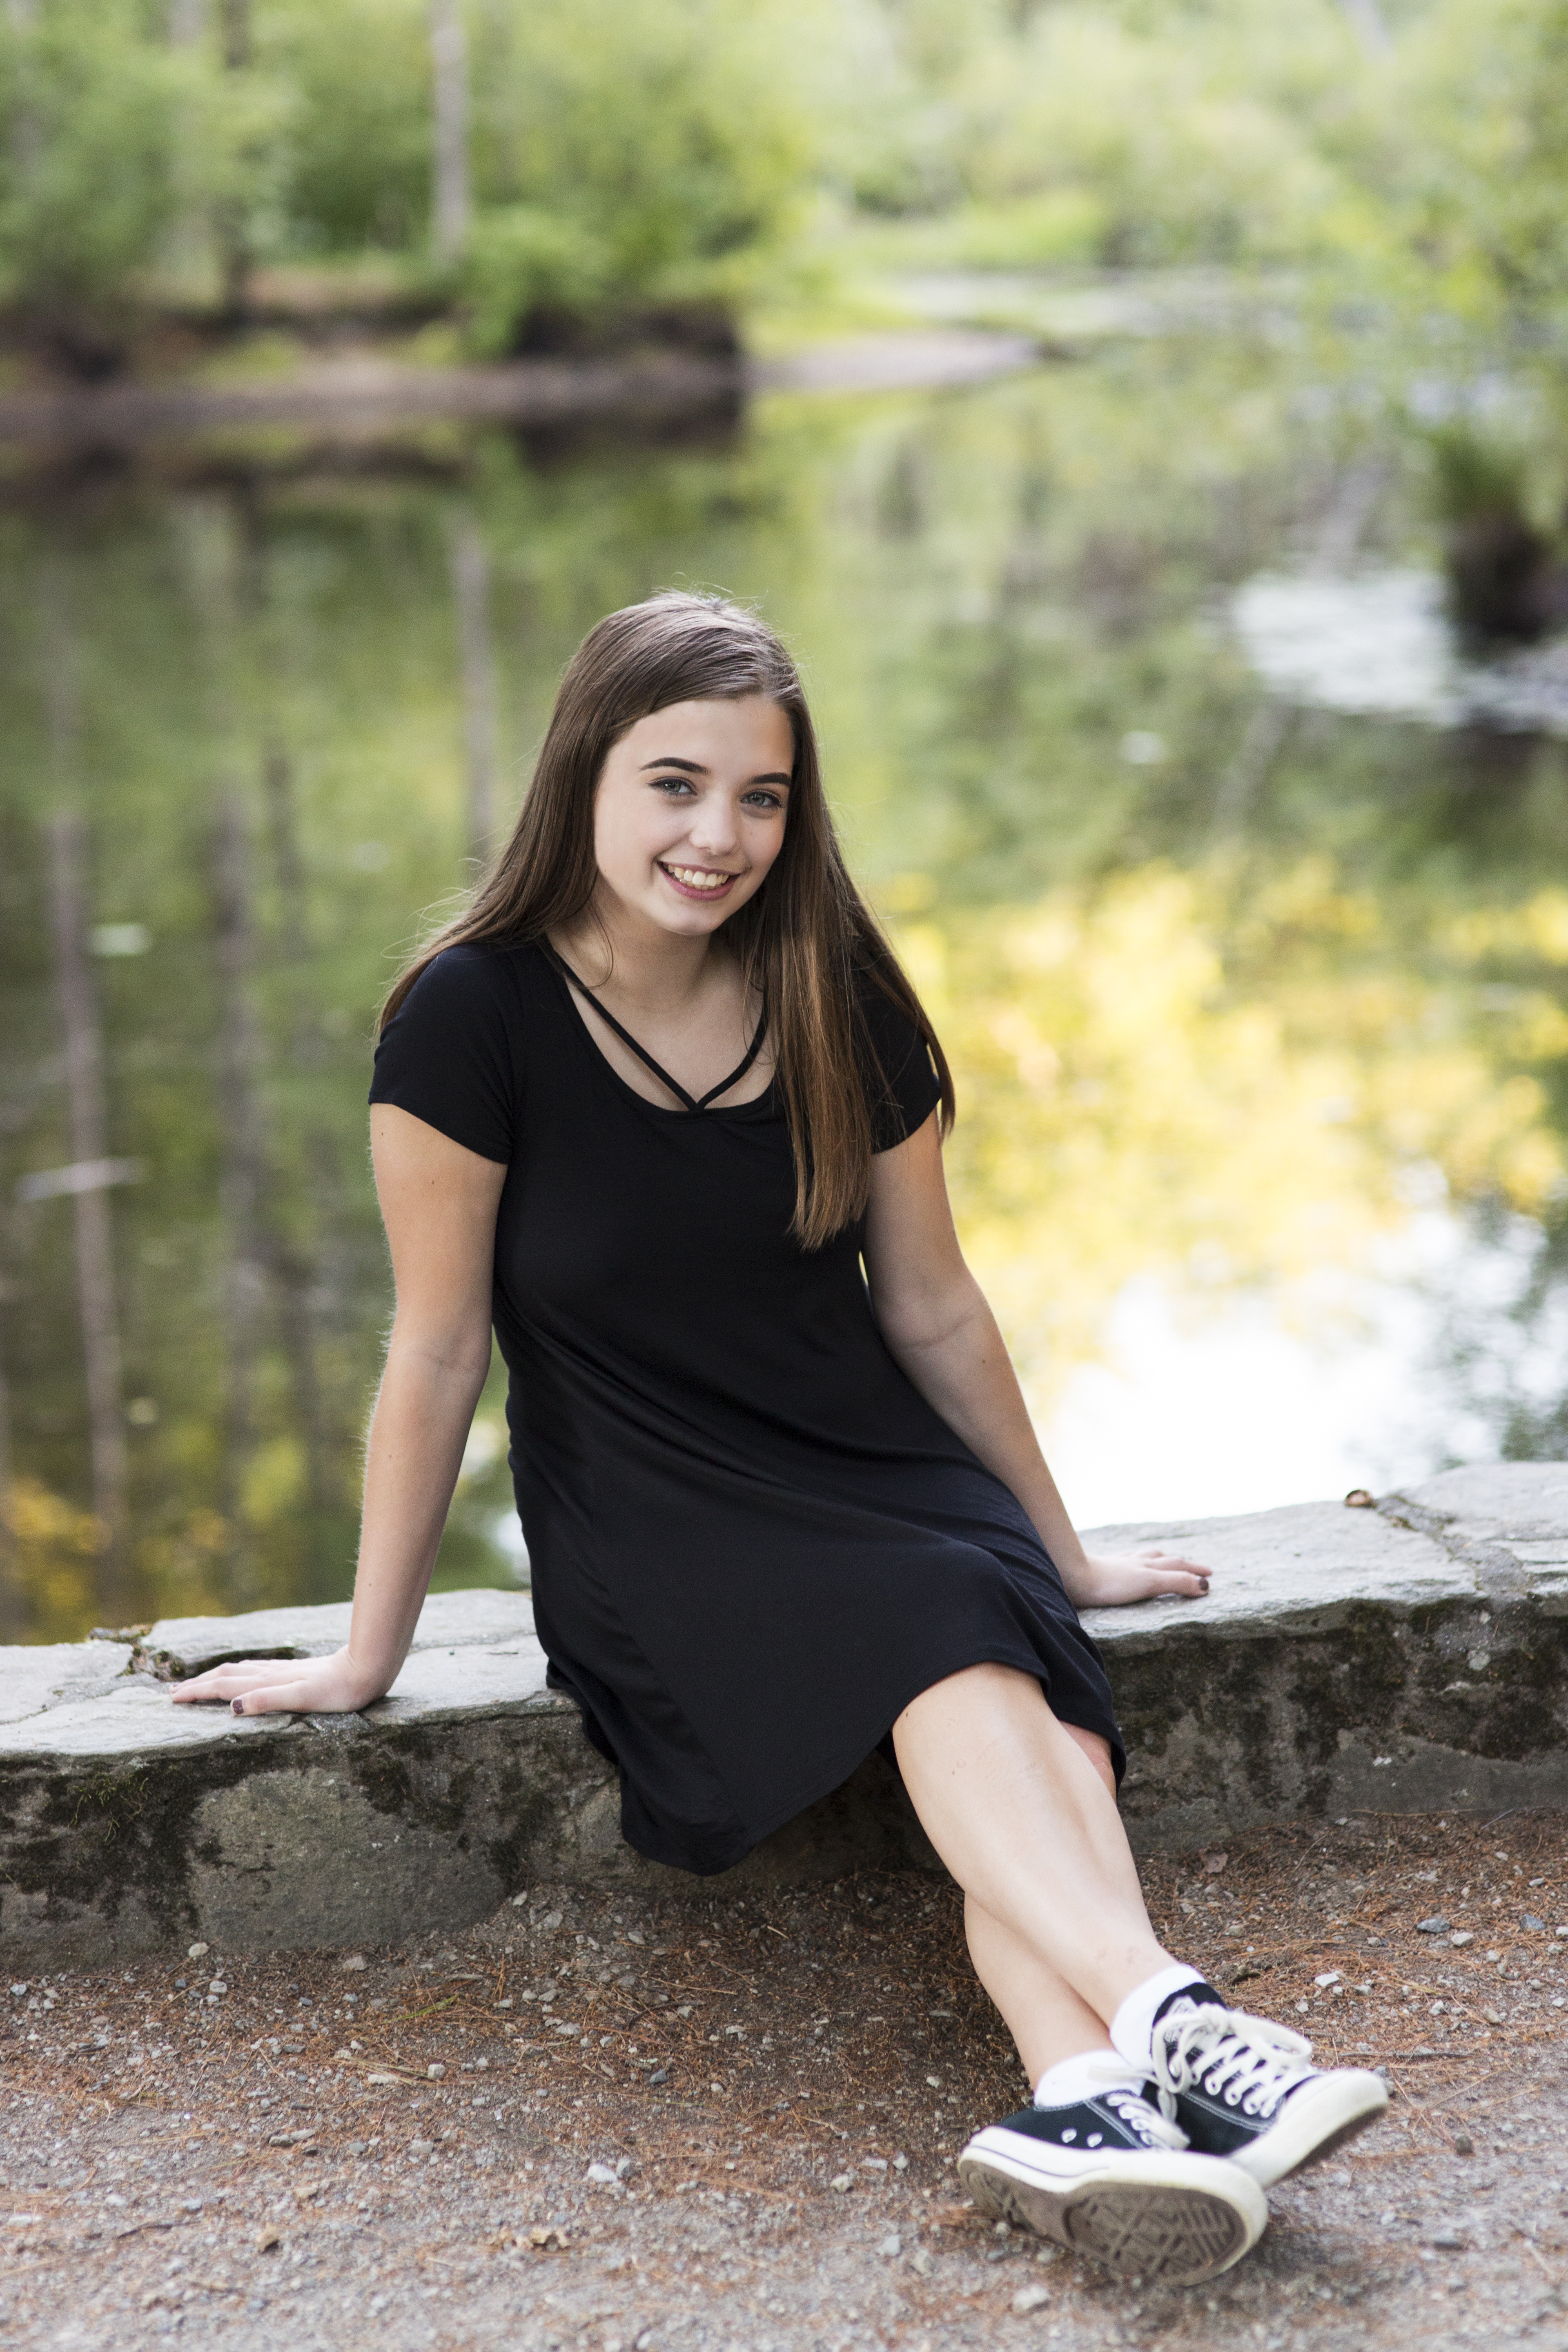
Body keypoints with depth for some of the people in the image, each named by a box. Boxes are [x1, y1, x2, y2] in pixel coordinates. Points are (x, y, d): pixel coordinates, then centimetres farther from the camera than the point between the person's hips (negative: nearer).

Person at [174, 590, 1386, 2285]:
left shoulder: (841, 1003, 1)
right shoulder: (476, 1017, -11)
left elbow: (932, 1307, 10)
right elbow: (437, 1349, -5)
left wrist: (1060, 1555, 17)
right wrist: (371, 1654, 0)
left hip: (884, 1476, 4)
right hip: (646, 1526, -4)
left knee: (1054, 1717, -28)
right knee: (951, 1657, -33)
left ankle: (1077, 2103, -47)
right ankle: (1172, 2024, -46)